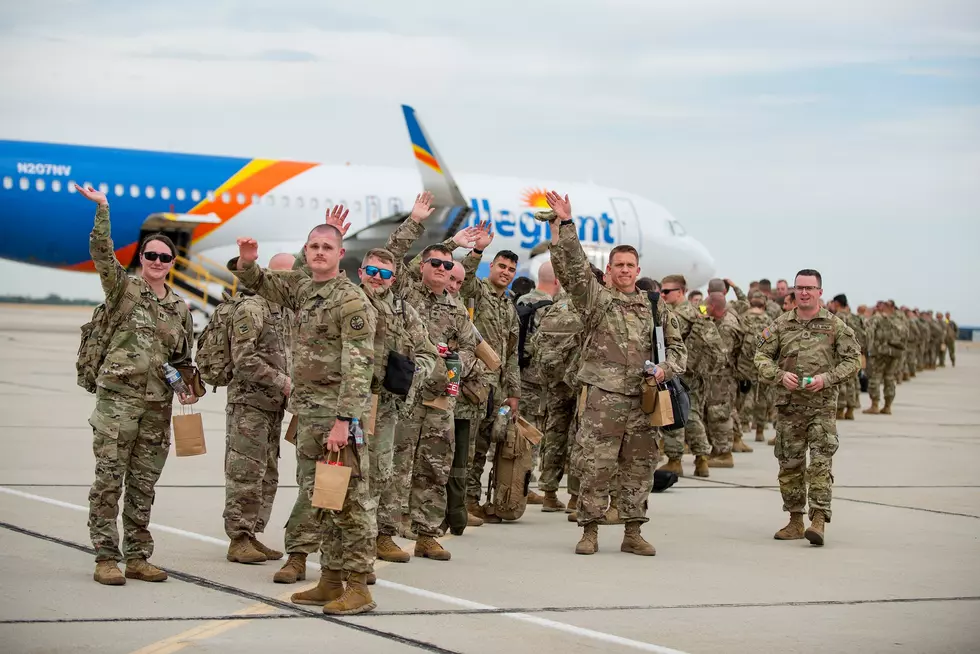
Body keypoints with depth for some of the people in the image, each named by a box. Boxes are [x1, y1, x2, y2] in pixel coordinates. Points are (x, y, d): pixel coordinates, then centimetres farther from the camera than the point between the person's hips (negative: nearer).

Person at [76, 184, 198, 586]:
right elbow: (101, 252, -14)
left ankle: (137, 557, 15)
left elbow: (184, 357, 22)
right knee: (109, 480, -6)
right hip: (118, 397, -5)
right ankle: (106, 558, -2)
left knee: (143, 485, 9)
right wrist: (101, 209, -24)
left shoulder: (180, 308, 15)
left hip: (159, 403, 5)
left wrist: (189, 387, 4)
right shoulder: (123, 290, 2)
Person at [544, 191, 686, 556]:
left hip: (642, 400, 4)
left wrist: (666, 368, -2)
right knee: (596, 467, -4)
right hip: (603, 398, -4)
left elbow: (677, 346, 19)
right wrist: (564, 225, -18)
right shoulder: (596, 299, 5)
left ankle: (633, 533, 15)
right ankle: (590, 531, 4)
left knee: (639, 469, 7)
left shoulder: (655, 307, 15)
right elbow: (572, 266, -9)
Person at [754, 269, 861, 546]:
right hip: (788, 406, 3)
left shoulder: (835, 326, 1)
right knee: (790, 464, 7)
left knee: (820, 463, -11)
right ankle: (795, 521, 17)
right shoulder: (780, 325, 6)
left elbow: (852, 360, 1)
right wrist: (780, 375, -12)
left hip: (822, 406, -3)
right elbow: (761, 356, 7)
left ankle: (819, 520, -13)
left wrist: (827, 378, -13)